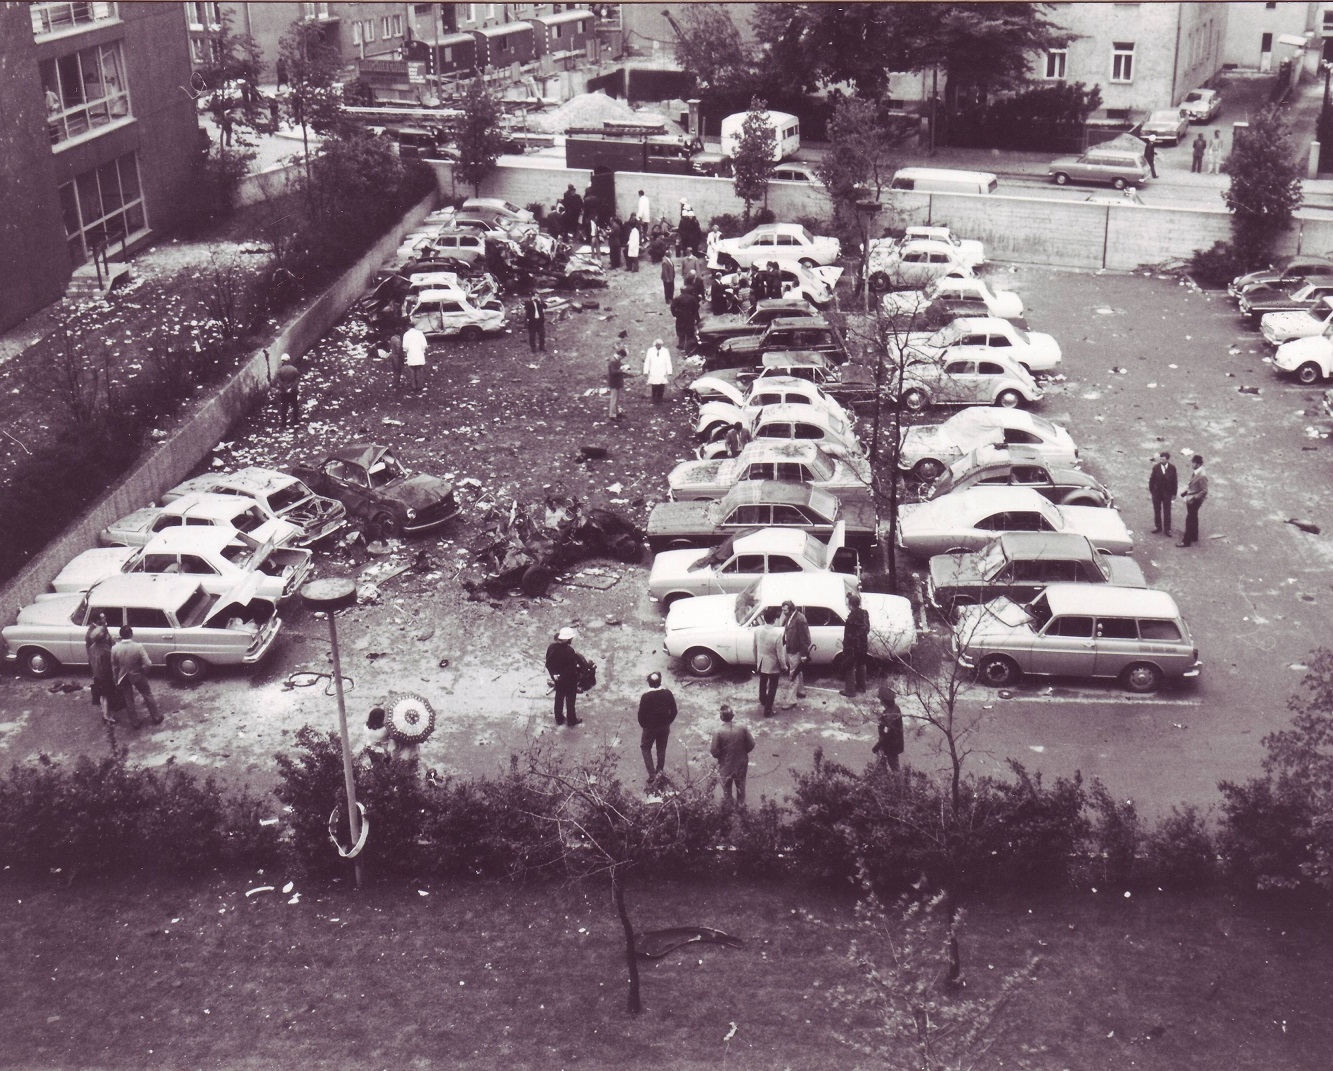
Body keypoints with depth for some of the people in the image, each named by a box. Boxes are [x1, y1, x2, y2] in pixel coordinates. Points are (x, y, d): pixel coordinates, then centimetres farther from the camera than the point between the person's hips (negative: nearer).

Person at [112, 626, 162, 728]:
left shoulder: (115, 649, -18)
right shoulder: (138, 646, -25)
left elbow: (114, 667, -7)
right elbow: (147, 664, -22)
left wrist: (117, 680, 8)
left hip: (124, 678, 1)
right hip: (138, 676, -1)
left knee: (128, 701, 18)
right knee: (148, 696, 20)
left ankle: (135, 722, 27)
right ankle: (156, 717, 31)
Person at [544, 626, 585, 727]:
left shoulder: (551, 648, -12)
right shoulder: (570, 651, -30)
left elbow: (548, 663, -4)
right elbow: (573, 667, -25)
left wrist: (553, 674, 4)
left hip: (558, 678, 5)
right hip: (569, 679, -5)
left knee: (559, 698, 23)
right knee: (570, 699, 15)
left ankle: (559, 719, 37)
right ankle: (572, 720, 29)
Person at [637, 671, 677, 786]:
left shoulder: (645, 696, -22)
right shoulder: (667, 693, -13)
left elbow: (641, 714, -14)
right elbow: (673, 711, -5)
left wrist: (643, 725, 4)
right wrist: (668, 722, 10)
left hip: (650, 727, -3)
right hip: (664, 727, 3)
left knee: (645, 748, 16)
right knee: (661, 749, 22)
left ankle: (652, 775, 7)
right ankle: (659, 772, 34)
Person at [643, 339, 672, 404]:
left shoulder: (666, 351, 1)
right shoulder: (650, 350, 1)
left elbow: (668, 363, 3)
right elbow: (647, 362, 5)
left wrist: (669, 373, -1)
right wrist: (646, 372, 1)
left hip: (662, 374, 0)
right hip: (653, 373, 0)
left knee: (661, 388, -4)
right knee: (654, 388, -4)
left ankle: (659, 401, 9)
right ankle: (654, 400, 11)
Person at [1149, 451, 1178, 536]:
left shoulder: (1172, 468, -7)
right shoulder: (1156, 467, -8)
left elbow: (1174, 481, -1)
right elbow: (1151, 480, -2)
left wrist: (1174, 493, 0)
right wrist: (1150, 491, -2)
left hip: (1167, 493, -1)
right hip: (1157, 492, 1)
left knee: (1167, 512, 3)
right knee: (1157, 510, 11)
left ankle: (1167, 529, 10)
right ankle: (1158, 526, 24)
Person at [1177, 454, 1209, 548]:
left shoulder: (1202, 475, -26)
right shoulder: (1195, 472, 0)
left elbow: (1204, 491, -24)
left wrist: (1194, 498, -24)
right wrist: (1185, 491, 5)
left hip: (1195, 500, -9)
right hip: (1191, 498, 9)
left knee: (1190, 520, 0)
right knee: (1193, 518, 22)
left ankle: (1187, 541, 8)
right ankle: (1194, 537, 39)